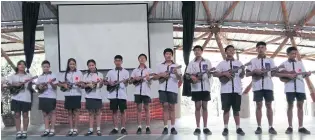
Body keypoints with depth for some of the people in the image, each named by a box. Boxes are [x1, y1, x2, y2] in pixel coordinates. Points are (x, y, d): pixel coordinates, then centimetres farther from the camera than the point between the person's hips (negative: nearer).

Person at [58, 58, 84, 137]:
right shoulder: (66, 73, 8)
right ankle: (71, 129, 12)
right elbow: (60, 83, 13)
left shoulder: (79, 73, -1)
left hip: (76, 95, -3)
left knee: (76, 112, 0)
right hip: (68, 95, 3)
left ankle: (75, 129, 7)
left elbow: (83, 85, -2)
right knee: (69, 112, 6)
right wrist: (64, 85, -7)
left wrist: (79, 84, -24)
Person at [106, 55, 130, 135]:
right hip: (113, 94, 1)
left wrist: (126, 82, -21)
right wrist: (110, 83, -10)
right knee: (114, 111, 3)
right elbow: (106, 82, 11)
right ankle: (115, 128, 9)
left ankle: (123, 128, 5)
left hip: (122, 94, -1)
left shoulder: (125, 72, 8)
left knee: (122, 111, 1)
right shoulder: (110, 72, 12)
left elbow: (127, 83, 2)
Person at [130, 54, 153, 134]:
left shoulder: (149, 70, 5)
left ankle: (147, 127, 4)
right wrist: (135, 79, -8)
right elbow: (130, 81, 11)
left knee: (146, 109, 0)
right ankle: (139, 127, 5)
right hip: (138, 91, 2)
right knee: (139, 109, 3)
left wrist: (148, 79, -24)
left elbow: (150, 82, -3)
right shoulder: (135, 70, 11)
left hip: (146, 91, -2)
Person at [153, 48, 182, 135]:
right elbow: (154, 77, 11)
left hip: (173, 89, -1)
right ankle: (165, 127, 2)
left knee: (172, 107, 2)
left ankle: (173, 127, 5)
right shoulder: (160, 66, 12)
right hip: (163, 89, 1)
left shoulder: (176, 66, 7)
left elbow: (180, 78, -2)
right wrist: (161, 75, -8)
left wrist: (176, 73, -23)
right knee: (165, 106, -2)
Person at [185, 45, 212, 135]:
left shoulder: (207, 62, 9)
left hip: (205, 87, 0)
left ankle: (205, 127, 6)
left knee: (204, 107, 3)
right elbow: (187, 75, 6)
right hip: (195, 87, 0)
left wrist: (209, 73, -15)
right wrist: (192, 77, -14)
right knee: (197, 107, 1)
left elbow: (211, 74, 7)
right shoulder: (191, 63, 9)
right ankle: (198, 127, 5)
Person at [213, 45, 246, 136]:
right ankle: (226, 128, 4)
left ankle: (238, 128, 10)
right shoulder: (222, 63, 8)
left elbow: (242, 76, 13)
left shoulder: (239, 63, 14)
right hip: (226, 90, -2)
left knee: (236, 109, 6)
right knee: (226, 109, -1)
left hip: (237, 89, 2)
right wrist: (224, 73, -13)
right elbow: (215, 74, 1)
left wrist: (243, 72, -9)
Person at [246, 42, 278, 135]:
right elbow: (247, 74, 6)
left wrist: (268, 72, -10)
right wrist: (254, 71, -11)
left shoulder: (270, 60, 12)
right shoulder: (253, 61, 9)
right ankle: (259, 127, 3)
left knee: (269, 105, 2)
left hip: (268, 86, 1)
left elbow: (274, 73, 8)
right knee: (259, 105, 0)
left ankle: (271, 127, 5)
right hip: (257, 86, -1)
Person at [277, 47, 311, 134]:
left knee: (300, 105, 3)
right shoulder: (284, 64, 4)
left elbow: (303, 74, 14)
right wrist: (288, 75, -17)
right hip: (289, 88, -3)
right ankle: (290, 127, 4)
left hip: (300, 87, 3)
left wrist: (307, 74, -8)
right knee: (290, 106, -1)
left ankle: (301, 127, 6)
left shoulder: (300, 63, 15)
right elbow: (278, 74, -5)